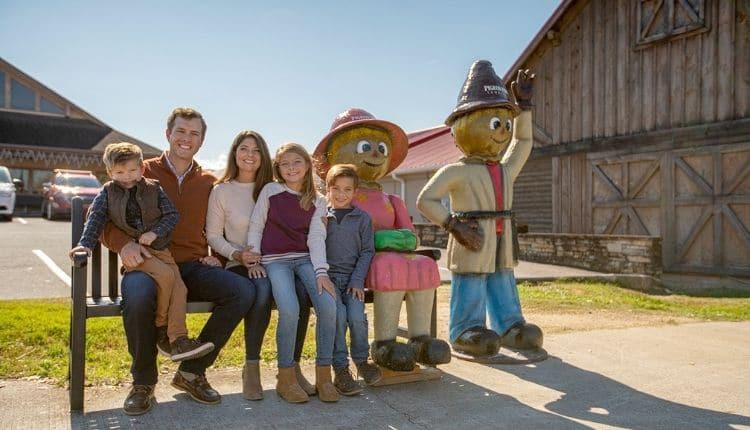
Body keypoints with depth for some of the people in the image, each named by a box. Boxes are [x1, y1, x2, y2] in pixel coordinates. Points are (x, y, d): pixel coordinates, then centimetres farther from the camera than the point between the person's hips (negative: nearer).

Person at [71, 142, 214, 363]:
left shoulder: (154, 189, 8)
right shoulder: (107, 193, 7)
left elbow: (172, 215, 5)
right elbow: (95, 219, 3)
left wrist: (155, 232, -10)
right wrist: (85, 244, -10)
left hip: (159, 248, 3)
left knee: (179, 288, -16)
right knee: (165, 275, -29)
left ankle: (178, 340, -12)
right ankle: (160, 328, -11)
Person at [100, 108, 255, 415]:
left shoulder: (208, 182, 15)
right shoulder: (143, 172, 6)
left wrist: (213, 253, 4)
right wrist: (123, 243, -18)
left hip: (193, 267, 3)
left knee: (243, 291, -24)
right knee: (137, 295, -38)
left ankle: (191, 372, -6)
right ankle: (143, 382, -10)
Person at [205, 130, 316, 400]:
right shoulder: (221, 191, 7)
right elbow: (213, 236, 5)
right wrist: (239, 255, -12)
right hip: (239, 266, -2)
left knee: (302, 293, -29)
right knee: (261, 289, -37)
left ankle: (292, 367, -15)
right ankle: (251, 368, -24)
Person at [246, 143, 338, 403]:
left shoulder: (317, 201, 10)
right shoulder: (270, 191, 6)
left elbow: (316, 237, 0)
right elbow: (255, 227, 7)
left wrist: (321, 272, -13)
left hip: (306, 259, 2)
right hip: (275, 260, -2)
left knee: (328, 304, -24)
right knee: (290, 309, -29)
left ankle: (323, 374, -8)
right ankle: (285, 377, -10)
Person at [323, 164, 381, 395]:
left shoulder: (363, 218, 9)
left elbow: (367, 251, 6)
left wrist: (357, 280, -5)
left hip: (353, 277, 1)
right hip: (328, 275, -1)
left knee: (357, 315, -20)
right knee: (338, 313, -24)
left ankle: (361, 360, 8)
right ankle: (340, 369, -10)